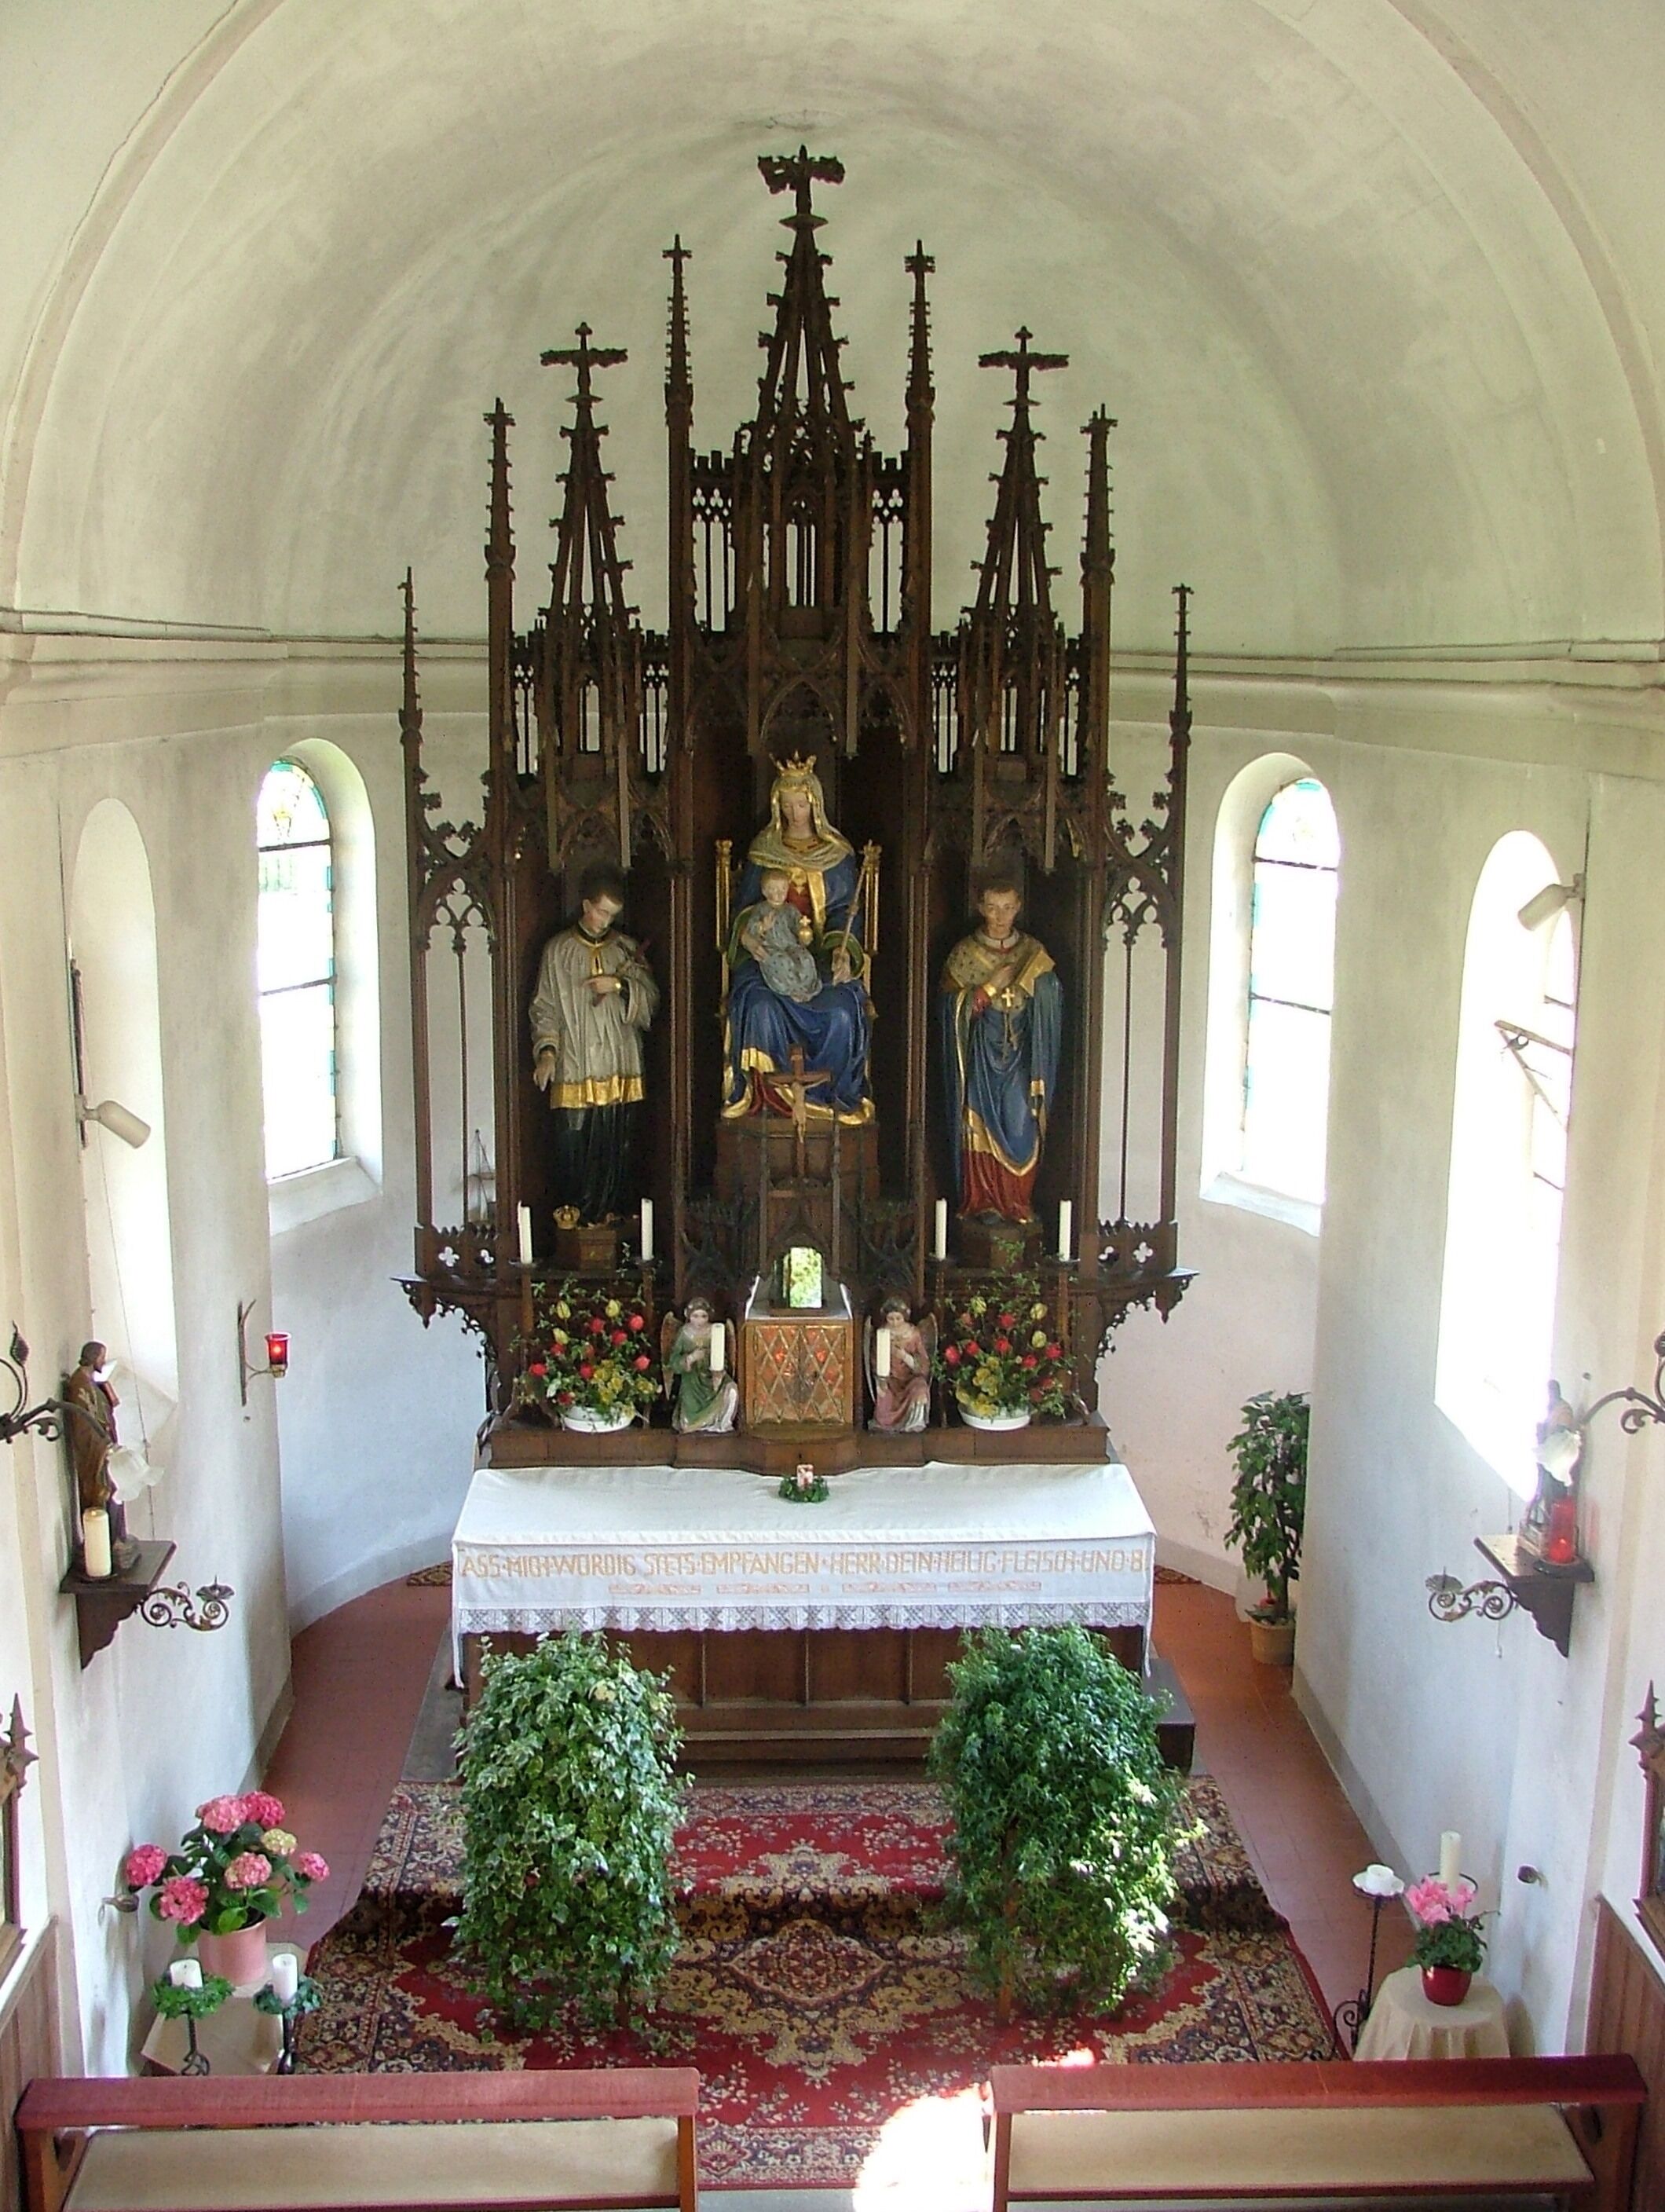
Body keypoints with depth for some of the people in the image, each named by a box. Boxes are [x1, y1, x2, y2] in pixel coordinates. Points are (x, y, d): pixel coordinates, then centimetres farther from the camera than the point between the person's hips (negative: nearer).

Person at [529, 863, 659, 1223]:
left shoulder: (628, 949, 9)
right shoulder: (558, 950, 4)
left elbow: (651, 998, 5)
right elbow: (544, 1007, 3)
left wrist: (620, 985, -12)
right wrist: (546, 1050, -9)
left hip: (622, 1070, 2)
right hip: (574, 1071, -2)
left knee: (619, 1150, 3)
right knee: (574, 1150, -2)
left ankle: (615, 1214, 12)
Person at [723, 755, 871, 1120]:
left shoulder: (837, 854, 8)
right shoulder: (762, 851, 10)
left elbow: (845, 911, 3)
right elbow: (746, 908, 10)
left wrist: (843, 951, -16)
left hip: (823, 954, 0)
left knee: (840, 1011, -29)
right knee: (761, 1005, -32)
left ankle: (834, 1095, -11)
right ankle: (769, 1093, -21)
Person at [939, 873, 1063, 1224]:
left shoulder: (1035, 954, 5)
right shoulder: (964, 954, 0)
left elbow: (1052, 1007, 5)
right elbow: (953, 1008, -6)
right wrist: (991, 987, -13)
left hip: (1021, 1054, 1)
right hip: (980, 1054, -1)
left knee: (1022, 1127, -4)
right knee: (981, 1126, -3)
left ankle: (1019, 1204, 5)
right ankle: (983, 1203, 5)